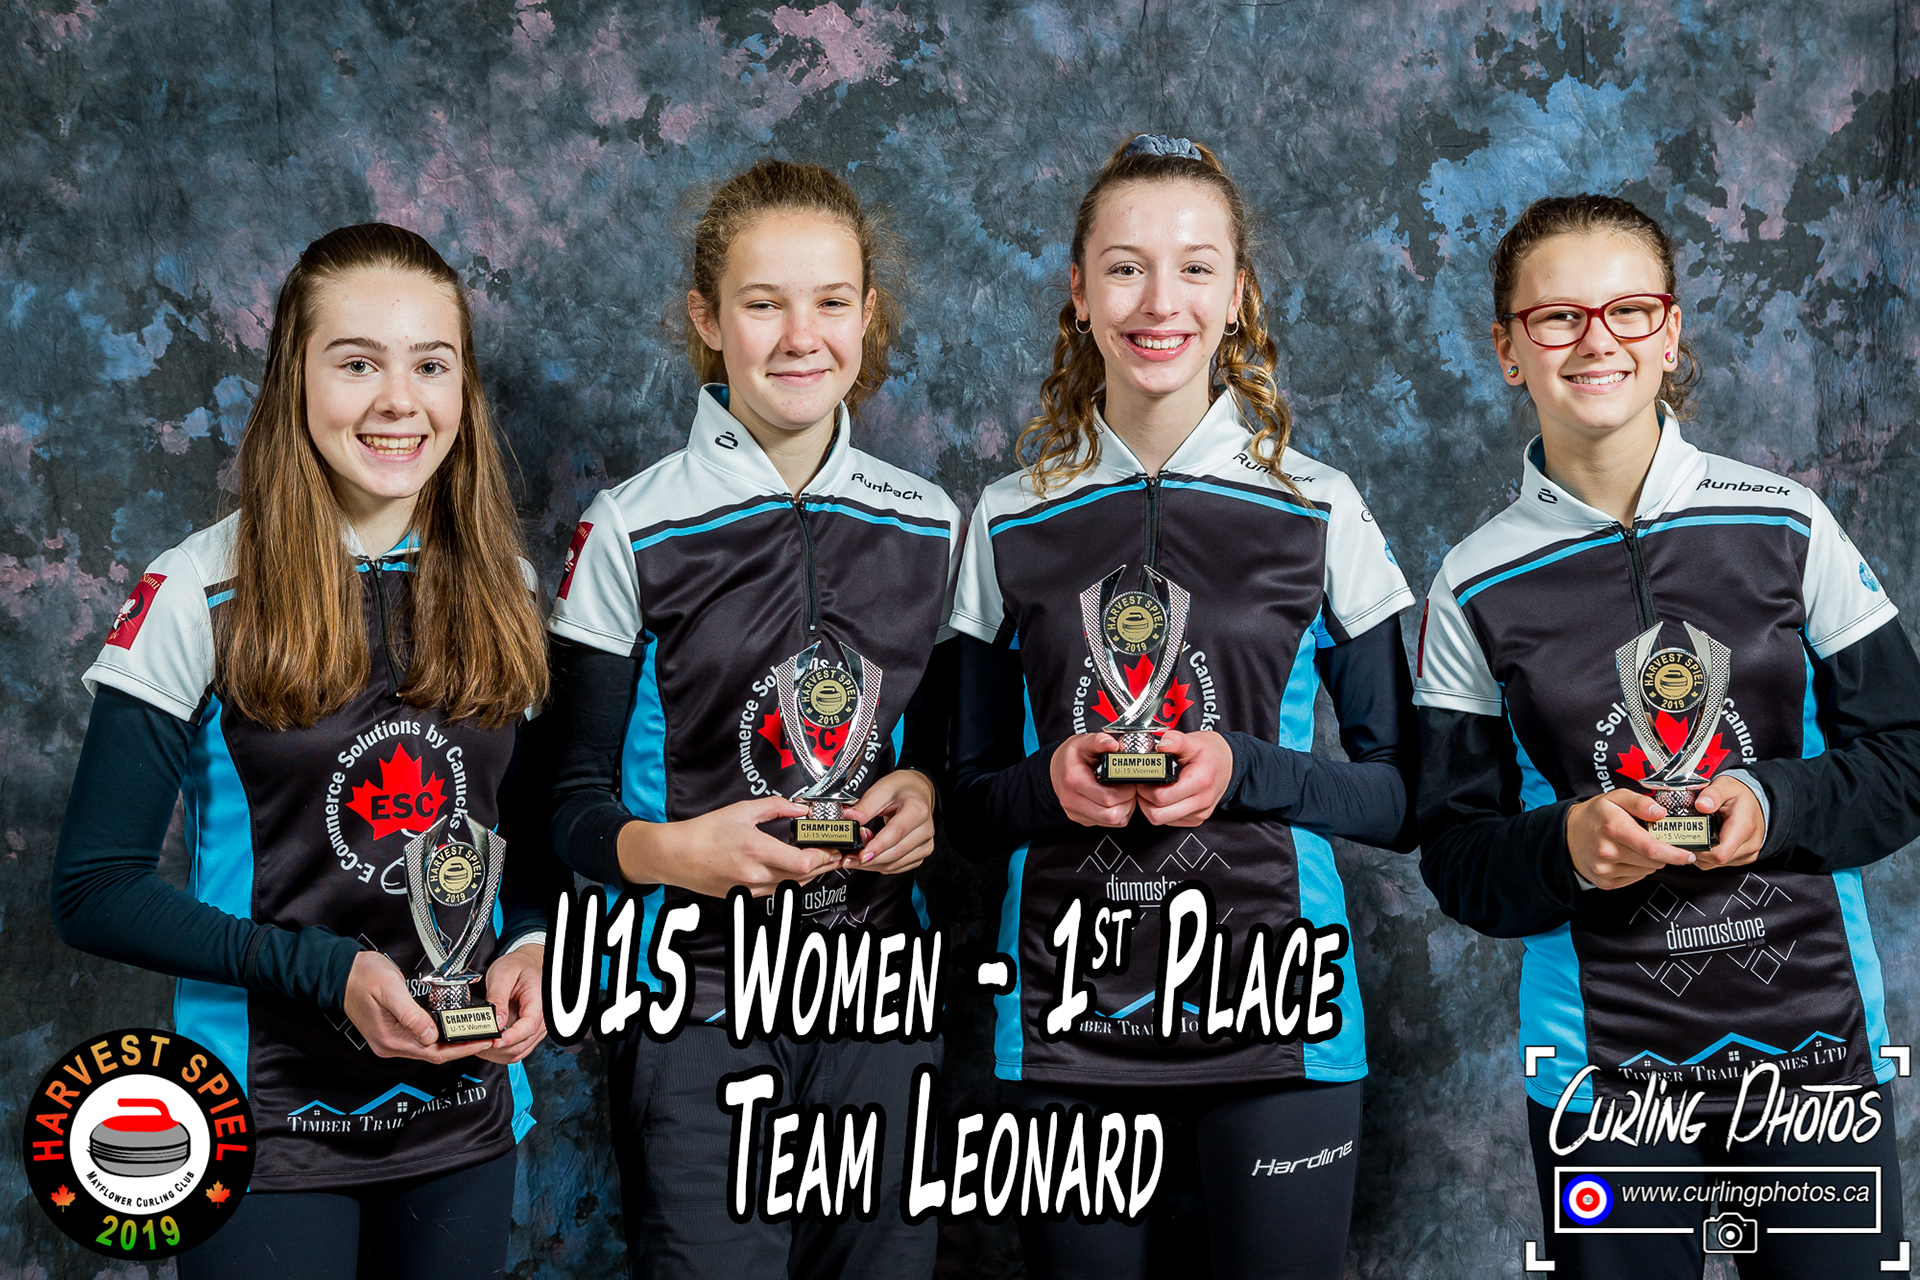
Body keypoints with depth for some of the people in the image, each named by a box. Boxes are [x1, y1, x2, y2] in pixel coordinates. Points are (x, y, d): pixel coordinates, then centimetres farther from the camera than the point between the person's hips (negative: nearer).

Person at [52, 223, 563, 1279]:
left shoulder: (501, 594, 2)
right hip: (271, 1116, -4)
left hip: (464, 1113, 4)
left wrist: (527, 949, -9)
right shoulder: (198, 597, -10)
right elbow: (93, 890, -10)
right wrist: (329, 971, -20)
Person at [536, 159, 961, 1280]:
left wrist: (926, 790, -5)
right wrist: (666, 848, -22)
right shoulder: (632, 532, -4)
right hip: (696, 1003, -3)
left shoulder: (932, 527, 7)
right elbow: (569, 797, -2)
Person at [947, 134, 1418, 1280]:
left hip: (1272, 1013, -1)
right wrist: (1051, 783, -12)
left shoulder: (1320, 514, 0)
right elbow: (967, 803, 9)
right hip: (1066, 1020, 1)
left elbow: (1404, 798, 2)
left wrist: (1245, 771, -15)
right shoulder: (1011, 524, 4)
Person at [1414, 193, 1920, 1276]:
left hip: (1818, 1036, 1)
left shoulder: (1789, 528, 0)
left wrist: (1774, 804, -14)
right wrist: (1565, 847, -19)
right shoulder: (1477, 588, -1)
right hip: (1601, 1065, -1)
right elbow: (1455, 852, 2)